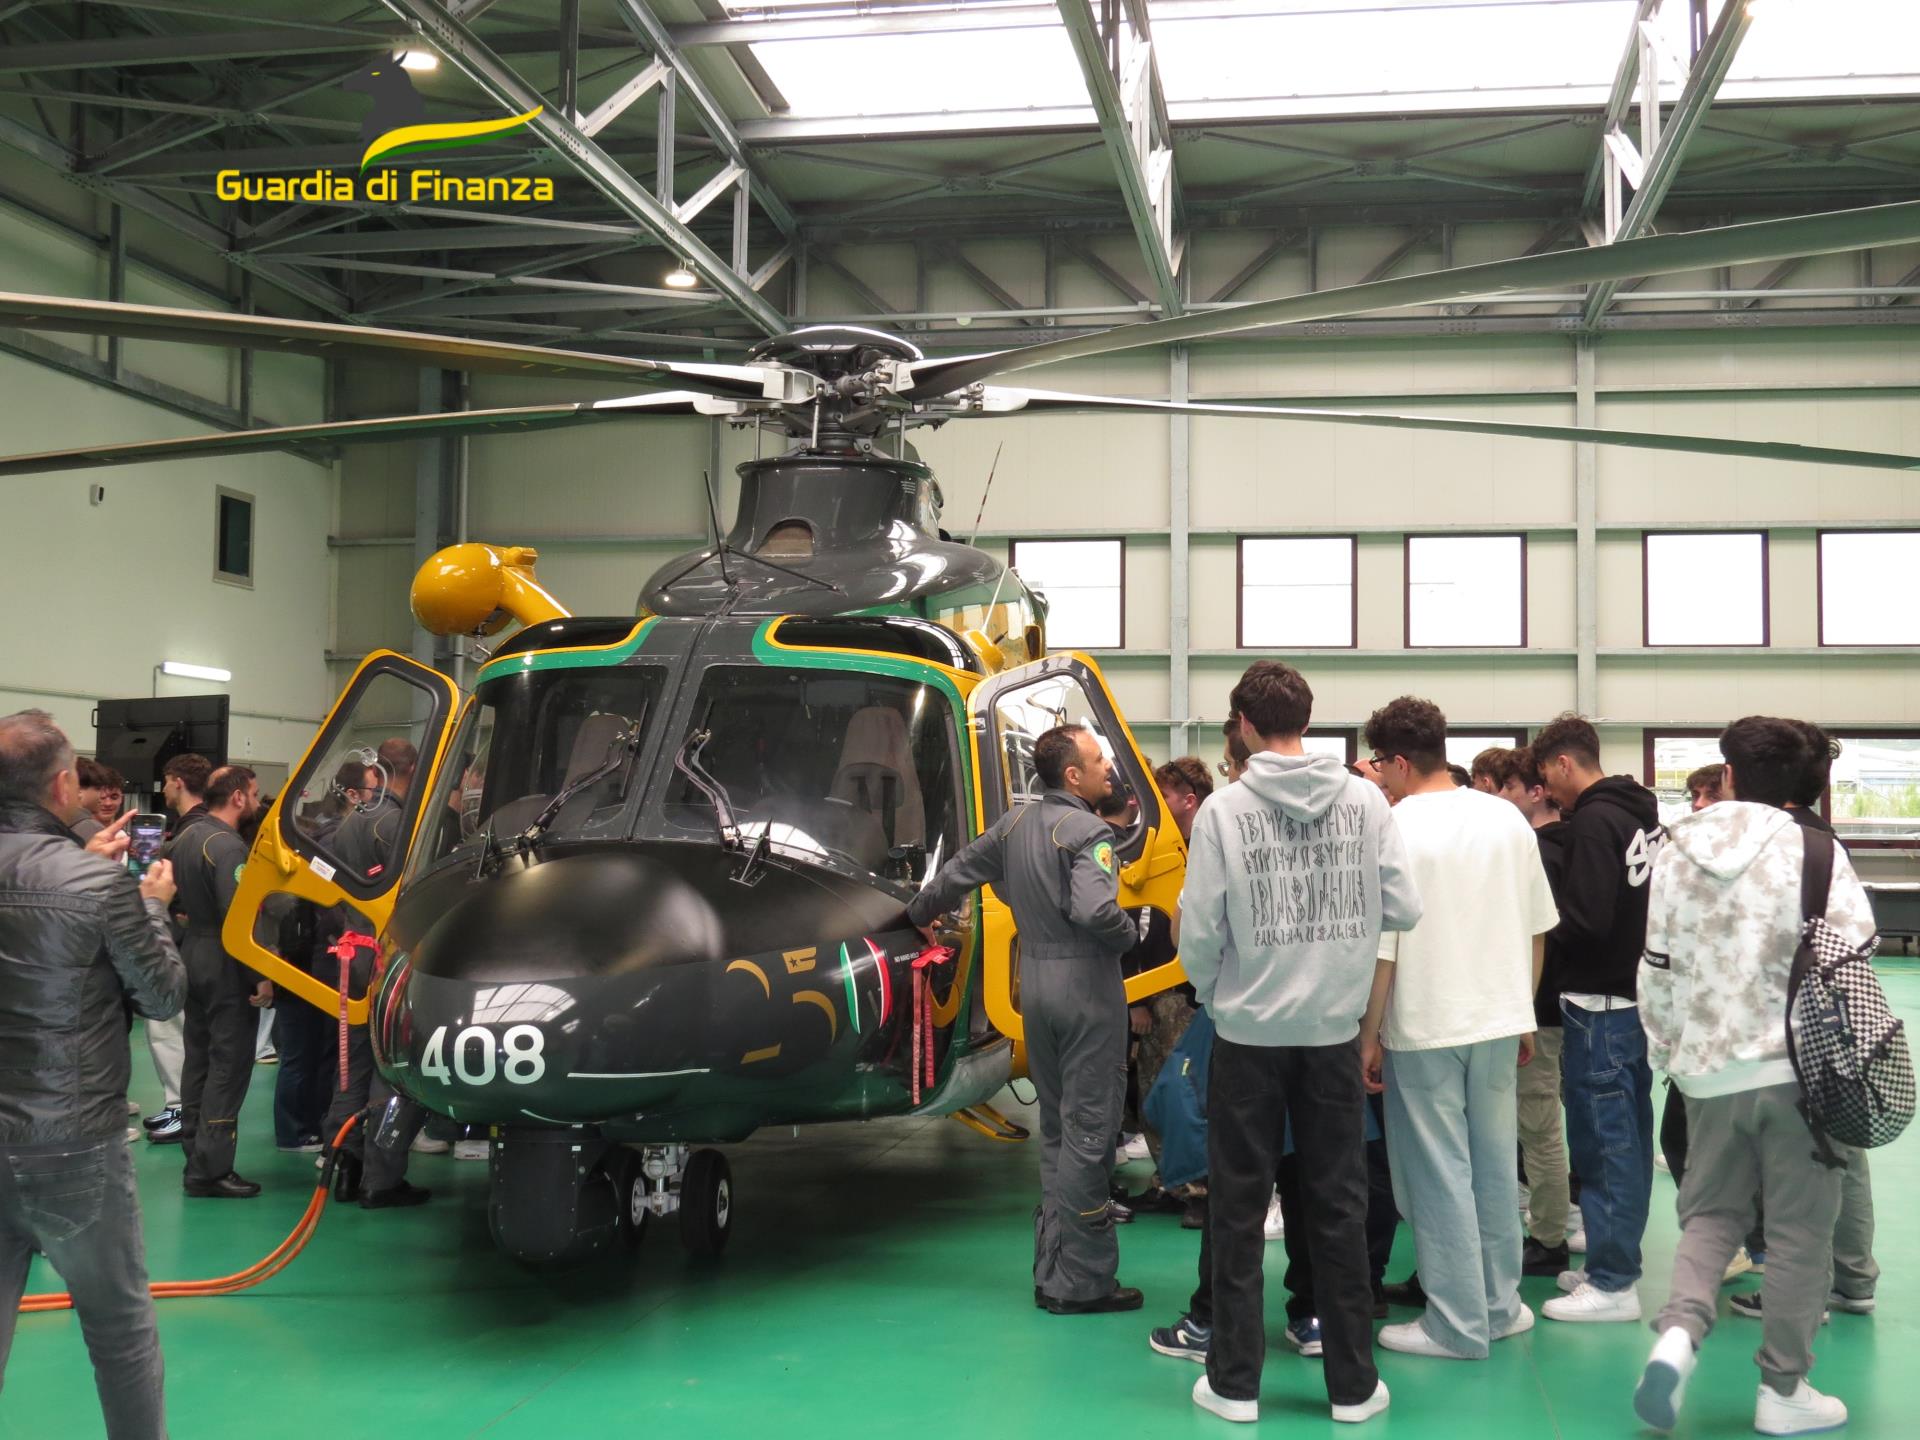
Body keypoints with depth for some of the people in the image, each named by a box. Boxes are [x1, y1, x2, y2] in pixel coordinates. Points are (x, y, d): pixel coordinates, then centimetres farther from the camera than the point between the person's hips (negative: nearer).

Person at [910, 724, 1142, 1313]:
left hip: (1034, 981, 8)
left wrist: (919, 915, 39)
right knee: (1088, 1133, -2)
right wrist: (1131, 934, -11)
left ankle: (1051, 1273, 21)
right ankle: (1080, 1282, 2)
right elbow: (1094, 910, -32)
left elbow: (956, 873, 22)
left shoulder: (1015, 823, 9)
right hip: (1085, 984, -8)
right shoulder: (1088, 832, -16)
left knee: (1055, 1132, 17)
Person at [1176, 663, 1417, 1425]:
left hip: (1249, 1031, -2)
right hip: (1334, 1028, 2)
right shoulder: (1364, 800, -4)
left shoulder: (1226, 810, -10)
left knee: (1240, 1207, 9)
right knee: (1339, 1206, 11)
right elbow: (1404, 908, -4)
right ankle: (1353, 1383, 17)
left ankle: (1235, 1380, 14)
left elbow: (1199, 930, -9)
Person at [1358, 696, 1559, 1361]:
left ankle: (1459, 1325, 10)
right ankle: (1501, 1305, 26)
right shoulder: (1507, 819, 3)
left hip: (1424, 1028, -6)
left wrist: (1370, 1035, -4)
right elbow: (1537, 928, 9)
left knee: (1440, 1177, 3)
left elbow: (1381, 948, -14)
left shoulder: (1394, 830, -14)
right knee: (1494, 1166, 16)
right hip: (1500, 1020, 6)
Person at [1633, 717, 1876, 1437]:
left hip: (1709, 1068, 3)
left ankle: (1678, 1332, -7)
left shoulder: (1677, 851, 4)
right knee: (1799, 1227, 7)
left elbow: (1657, 967, 8)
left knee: (1711, 1212, 16)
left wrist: (1667, 1048, 19)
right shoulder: (1813, 851, -7)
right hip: (1799, 1063, -3)